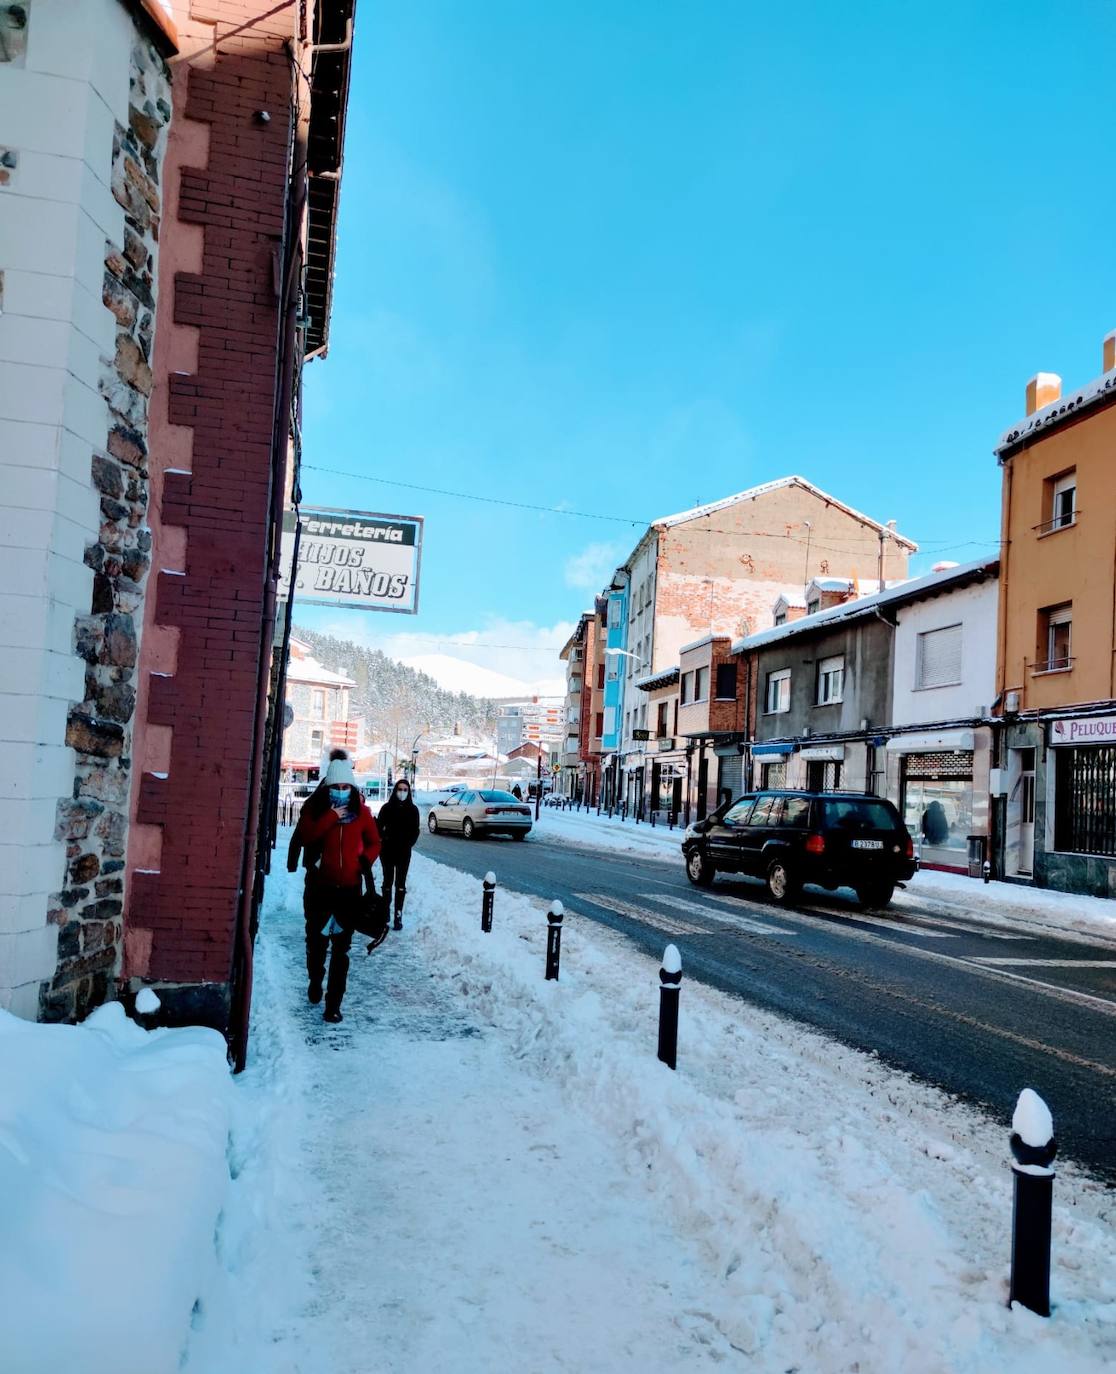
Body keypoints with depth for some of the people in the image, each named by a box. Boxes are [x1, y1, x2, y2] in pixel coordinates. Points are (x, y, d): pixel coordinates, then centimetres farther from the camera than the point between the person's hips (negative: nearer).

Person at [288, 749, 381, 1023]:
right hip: (319, 887, 0)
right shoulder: (314, 808, -1)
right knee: (316, 941, 16)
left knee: (341, 949, 0)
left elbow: (374, 842, 13)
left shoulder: (361, 811, 2)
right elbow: (304, 835, -17)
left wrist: (366, 860, -5)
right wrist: (331, 816, -22)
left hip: (349, 888, 0)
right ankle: (315, 981, 44)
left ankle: (334, 1004, 4)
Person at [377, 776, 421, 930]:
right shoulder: (387, 807, -1)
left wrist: (409, 844, -10)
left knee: (400, 884, -1)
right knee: (387, 881, 12)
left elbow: (415, 831, 2)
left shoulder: (413, 809, 1)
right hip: (387, 850, 1)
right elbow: (379, 826, 0)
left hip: (404, 852, -1)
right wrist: (382, 839, -14)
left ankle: (398, 916, -2)